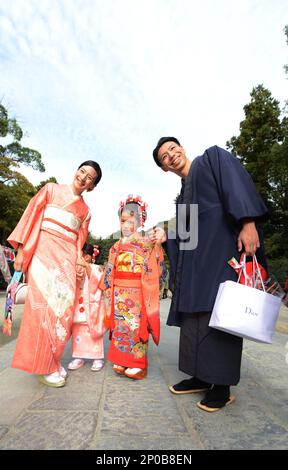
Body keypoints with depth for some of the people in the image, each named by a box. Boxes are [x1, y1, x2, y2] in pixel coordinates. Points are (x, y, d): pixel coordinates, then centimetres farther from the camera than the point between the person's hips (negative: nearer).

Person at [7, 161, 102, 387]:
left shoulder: (85, 210, 18)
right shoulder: (51, 189, 9)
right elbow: (32, 215, 3)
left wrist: (80, 263, 4)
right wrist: (22, 249, -5)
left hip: (67, 258, 4)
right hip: (43, 251, -3)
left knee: (64, 307, -2)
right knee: (45, 304, -9)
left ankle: (52, 360, 14)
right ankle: (44, 365, 4)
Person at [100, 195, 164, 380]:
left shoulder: (146, 244, -1)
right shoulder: (116, 246, 14)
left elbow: (154, 268, -8)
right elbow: (110, 270, 17)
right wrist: (108, 288, 14)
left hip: (137, 293, -5)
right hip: (119, 294, 5)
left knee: (136, 325, -1)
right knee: (120, 325, 10)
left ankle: (138, 364, 13)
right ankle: (122, 361, 24)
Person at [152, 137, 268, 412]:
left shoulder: (213, 158, 8)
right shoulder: (183, 196, 25)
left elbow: (238, 184, -9)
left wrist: (248, 223, -22)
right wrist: (166, 238, 8)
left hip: (224, 248, -7)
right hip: (196, 261, 8)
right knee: (194, 316, 6)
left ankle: (222, 386, 4)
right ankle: (201, 377, 18)